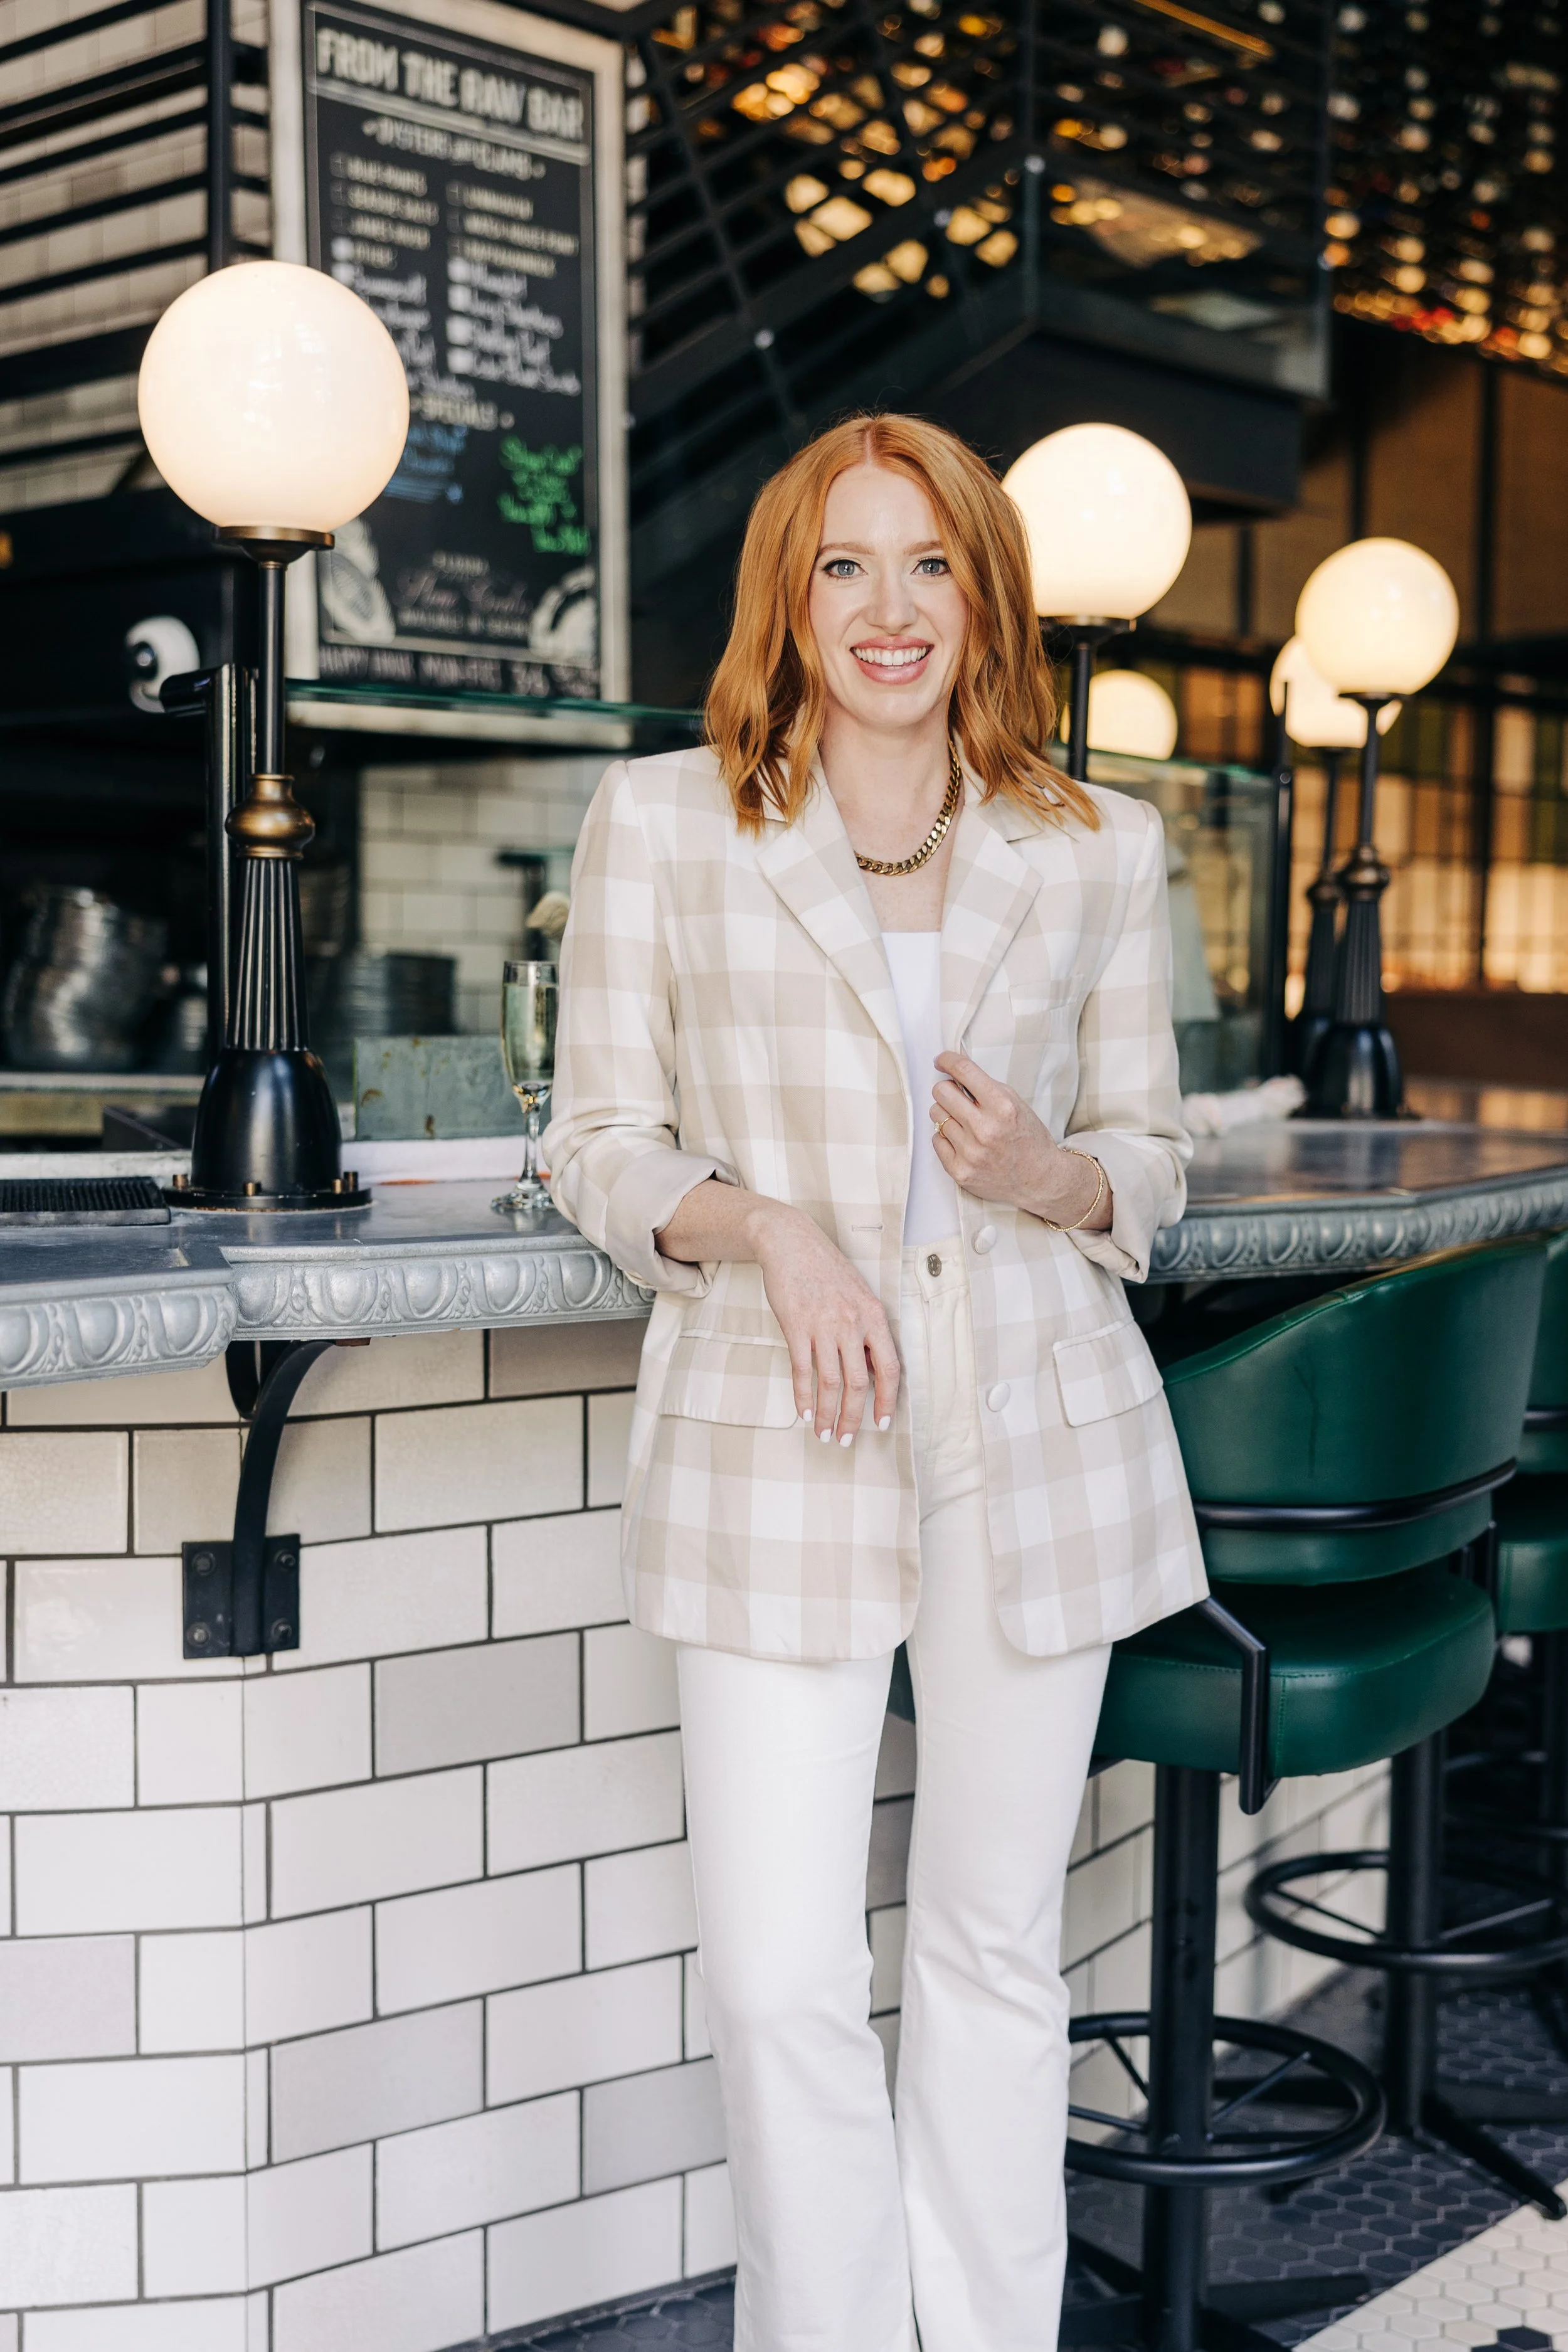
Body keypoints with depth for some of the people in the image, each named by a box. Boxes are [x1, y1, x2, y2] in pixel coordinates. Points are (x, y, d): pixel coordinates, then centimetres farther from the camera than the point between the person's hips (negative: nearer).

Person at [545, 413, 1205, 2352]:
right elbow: (599, 1142, 3)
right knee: (779, 1975, -5)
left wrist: (1054, 1178, -10)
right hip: (774, 1445, -2)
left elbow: (1149, 1157, 13)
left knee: (995, 1948, 12)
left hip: (1036, 1436, 2)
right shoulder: (656, 825, 2)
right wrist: (763, 1227, -15)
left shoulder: (1101, 852, 7)